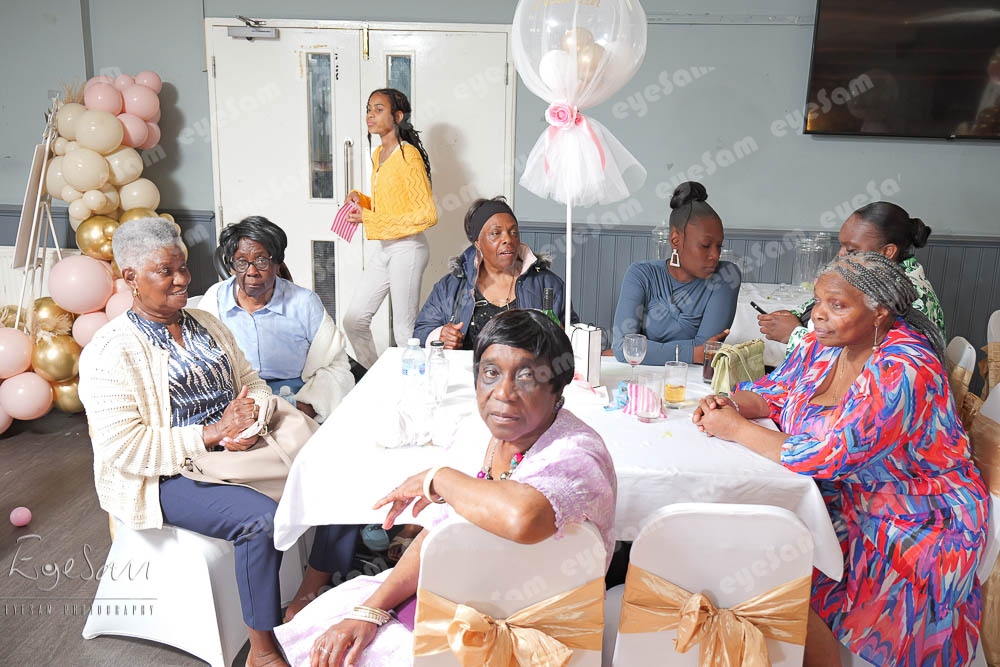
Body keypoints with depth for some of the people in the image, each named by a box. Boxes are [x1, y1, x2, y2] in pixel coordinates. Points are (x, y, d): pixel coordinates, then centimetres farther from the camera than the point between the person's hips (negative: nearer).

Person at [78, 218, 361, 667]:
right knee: (261, 518, -32)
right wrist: (214, 432, -21)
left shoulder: (206, 324, 11)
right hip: (169, 477, -7)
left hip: (236, 451, 7)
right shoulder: (110, 354, -11)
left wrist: (249, 420, -13)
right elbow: (125, 450, -18)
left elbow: (251, 382, 11)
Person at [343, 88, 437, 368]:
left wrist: (371, 220, -19)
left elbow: (428, 214, -20)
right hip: (384, 248, 9)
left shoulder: (408, 156, -15)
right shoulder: (378, 154, 12)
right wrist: (360, 200, 3)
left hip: (407, 248, -9)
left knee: (404, 330, -2)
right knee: (354, 319, 10)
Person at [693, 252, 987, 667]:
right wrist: (729, 404, -12)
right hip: (840, 494, 8)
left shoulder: (904, 370, -25)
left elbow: (832, 457, -29)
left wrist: (737, 428, -23)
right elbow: (772, 392, 11)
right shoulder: (823, 344, 0)